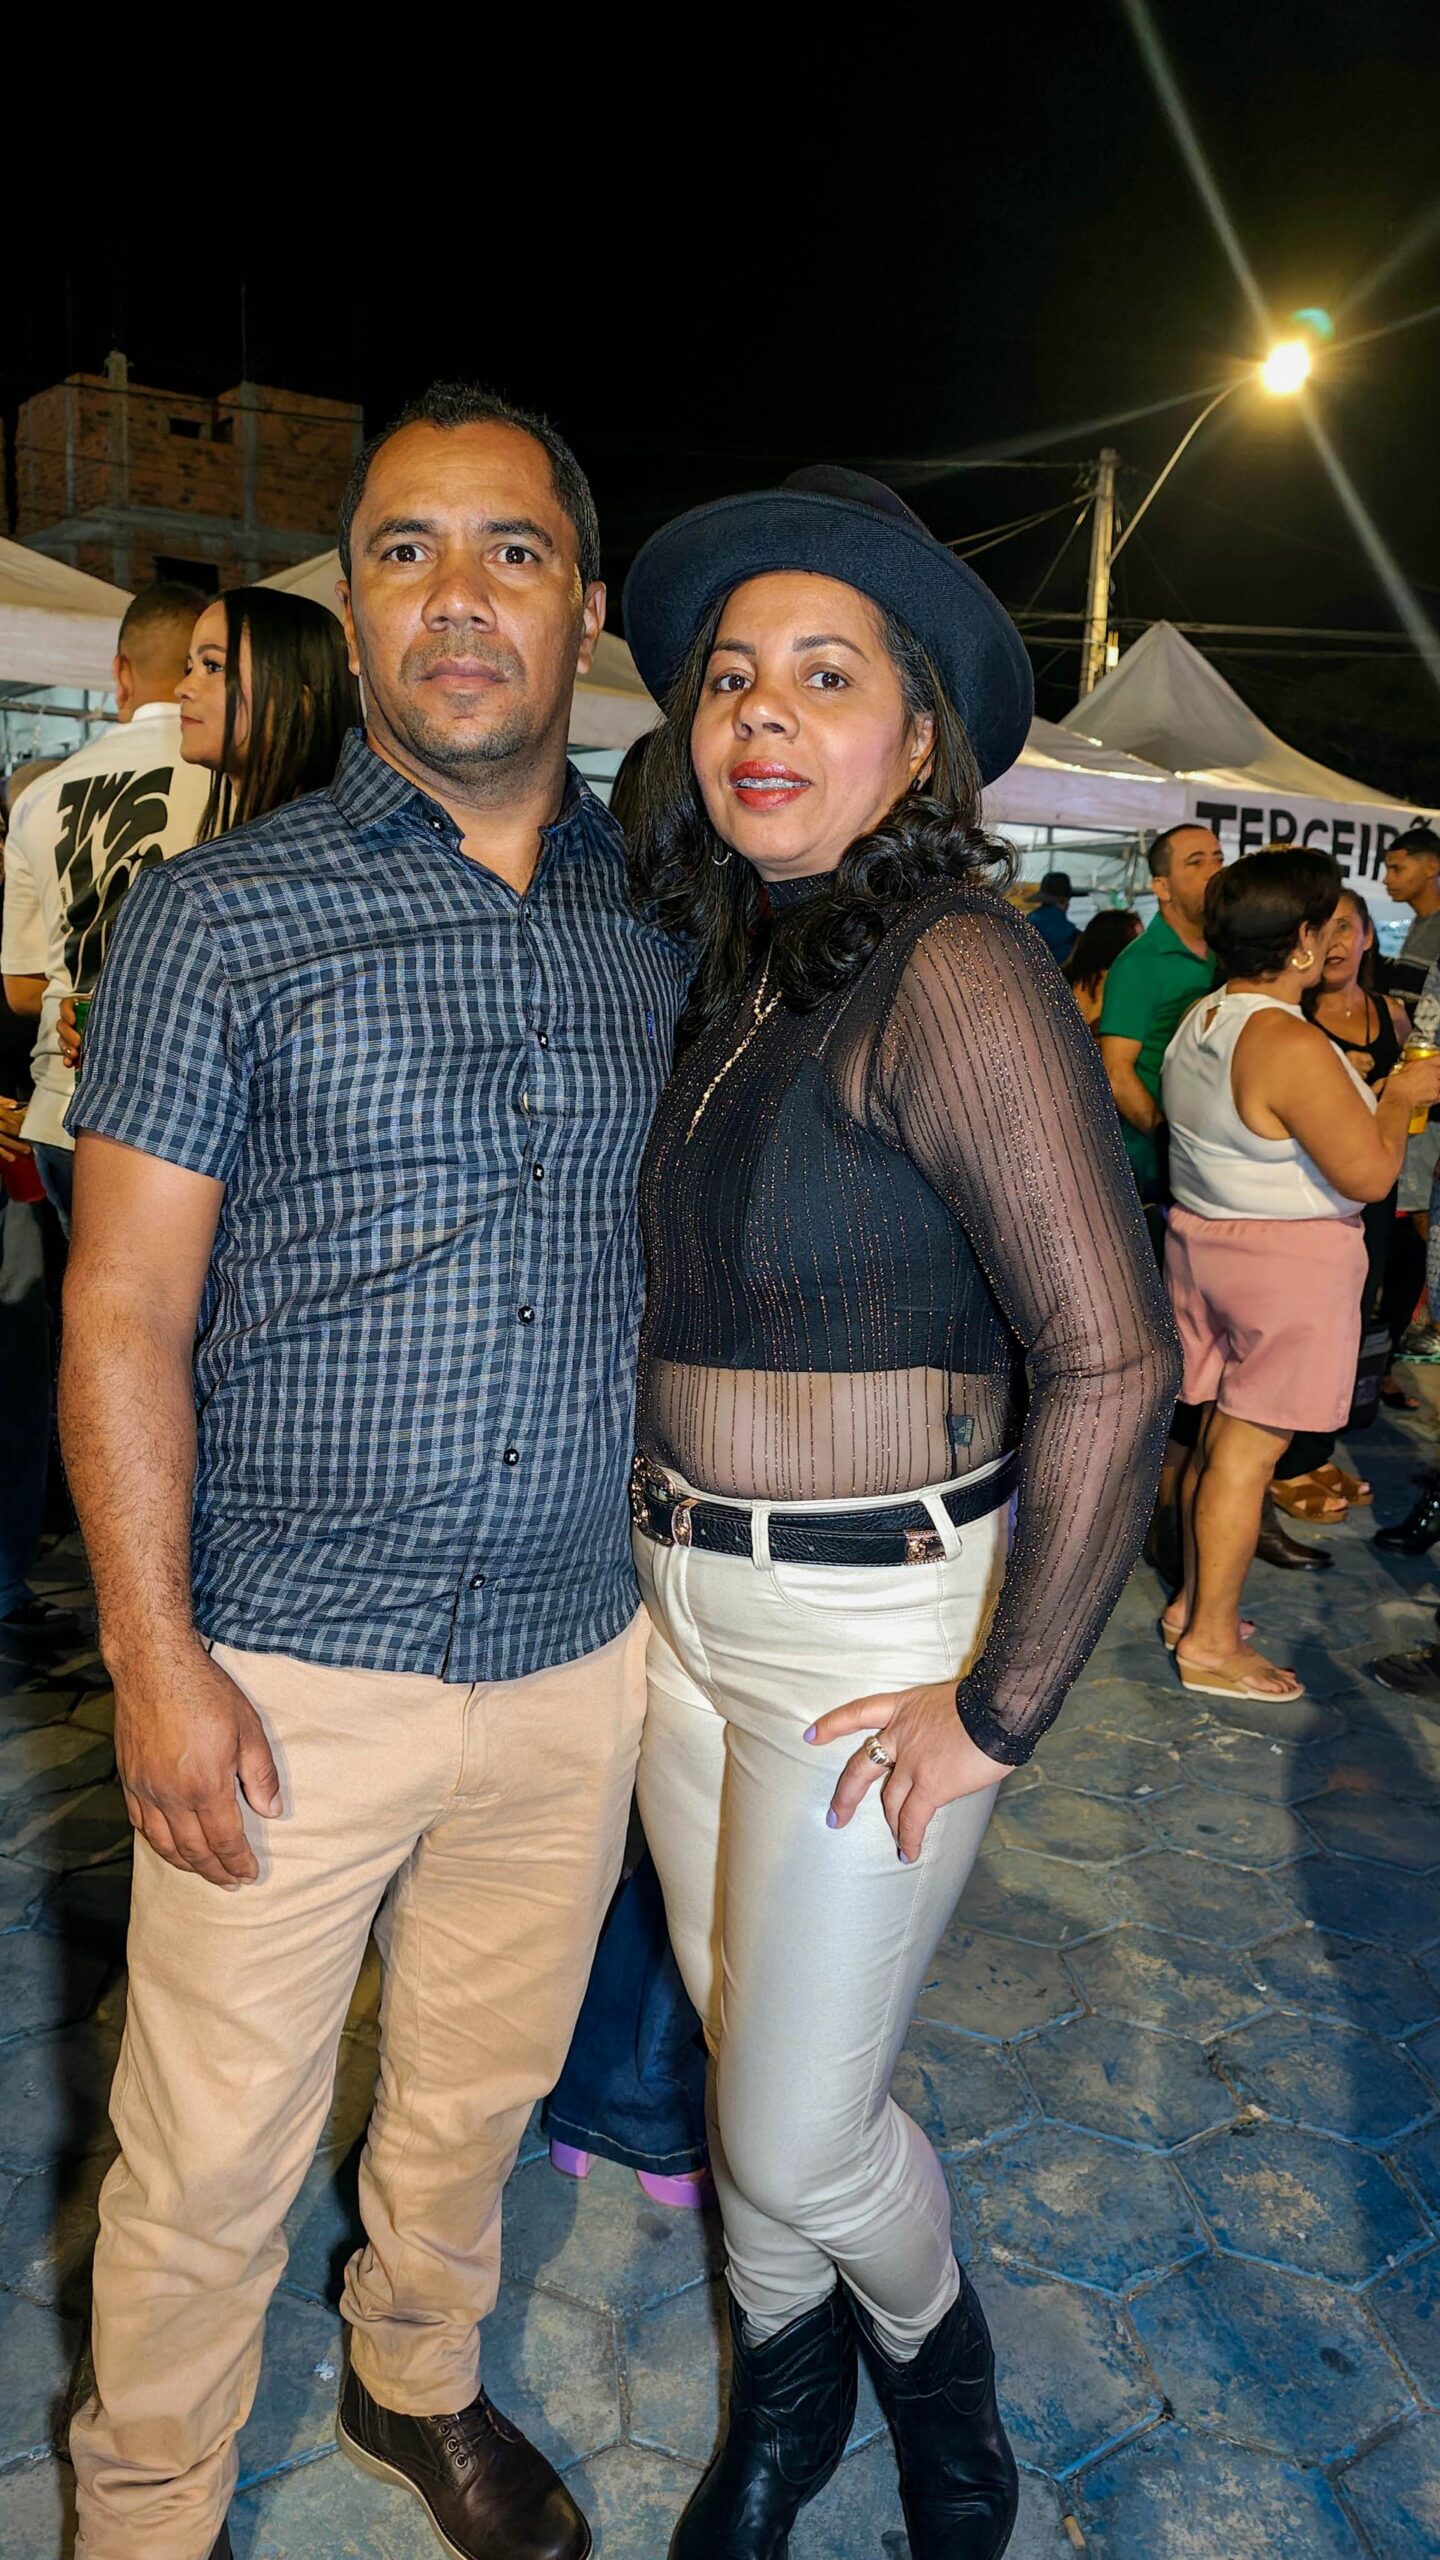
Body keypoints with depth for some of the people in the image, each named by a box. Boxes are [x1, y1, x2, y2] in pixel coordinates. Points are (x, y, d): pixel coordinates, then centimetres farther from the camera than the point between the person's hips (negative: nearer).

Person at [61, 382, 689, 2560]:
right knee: (211, 2162, 11)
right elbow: (123, 1319, -7)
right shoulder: (218, 918, -6)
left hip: (578, 1664, 4)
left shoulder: (661, 944, 5)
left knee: (481, 2092, 23)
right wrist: (155, 1663, -12)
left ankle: (421, 2383, 51)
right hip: (288, 1676, -3)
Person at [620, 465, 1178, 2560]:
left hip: (876, 1632, -6)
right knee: (745, 2058, 21)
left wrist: (1004, 1707, -17)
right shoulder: (729, 982, 5)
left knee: (797, 2136, 7)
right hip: (685, 1605, 7)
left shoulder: (952, 975, -19)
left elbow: (1113, 1364, -23)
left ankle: (938, 2366, 42)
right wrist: (663, 1546, 9)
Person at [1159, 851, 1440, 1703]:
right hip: (1288, 1260, -9)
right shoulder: (1290, 1045, -24)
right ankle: (1212, 1641, 9)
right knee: (1247, 1453, 0)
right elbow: (1370, 1172, -23)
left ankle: (1195, 1601, 29)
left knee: (1218, 1434, 18)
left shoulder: (1201, 1020, 5)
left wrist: (1368, 1096, 16)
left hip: (1203, 1239, 9)